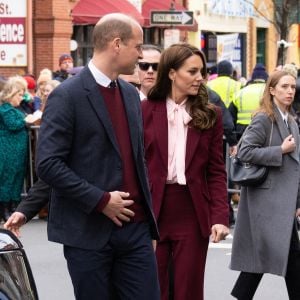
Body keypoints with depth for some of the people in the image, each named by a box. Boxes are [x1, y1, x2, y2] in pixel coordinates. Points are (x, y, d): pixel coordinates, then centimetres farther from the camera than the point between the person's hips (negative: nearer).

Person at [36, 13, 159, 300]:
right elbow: (48, 164, -15)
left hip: (135, 226, 6)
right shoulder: (67, 95, -9)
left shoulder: (130, 94, 13)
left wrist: (147, 212, 14)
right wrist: (100, 201, -17)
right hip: (88, 231, -6)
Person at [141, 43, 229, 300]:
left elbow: (216, 171, 3)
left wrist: (220, 216, -7)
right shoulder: (145, 110, 0)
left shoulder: (210, 115, 4)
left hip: (194, 213, 1)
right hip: (152, 211, -1)